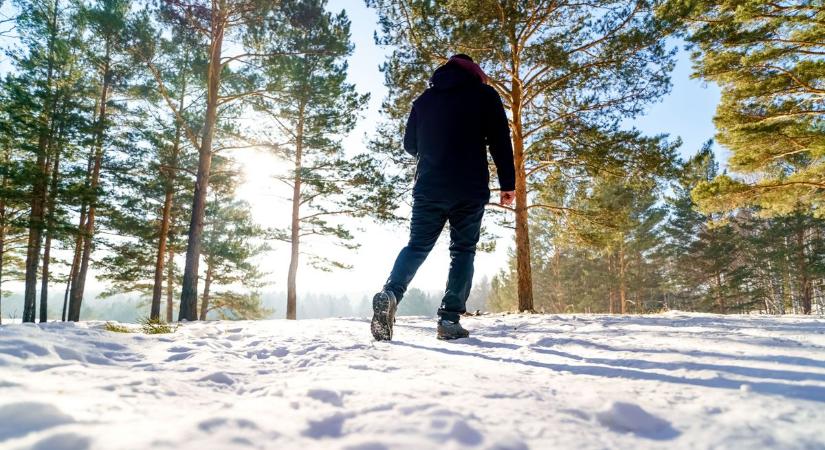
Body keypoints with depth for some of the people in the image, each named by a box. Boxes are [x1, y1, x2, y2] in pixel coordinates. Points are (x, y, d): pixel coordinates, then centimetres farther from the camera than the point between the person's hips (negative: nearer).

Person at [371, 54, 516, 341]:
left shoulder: (424, 99, 16)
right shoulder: (484, 94, 6)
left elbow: (409, 144, 20)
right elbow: (500, 141, -2)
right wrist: (508, 184, -1)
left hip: (428, 187, 3)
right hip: (470, 190, -3)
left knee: (417, 246, 8)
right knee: (463, 250, 5)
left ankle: (390, 294, -18)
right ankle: (450, 318, -3)